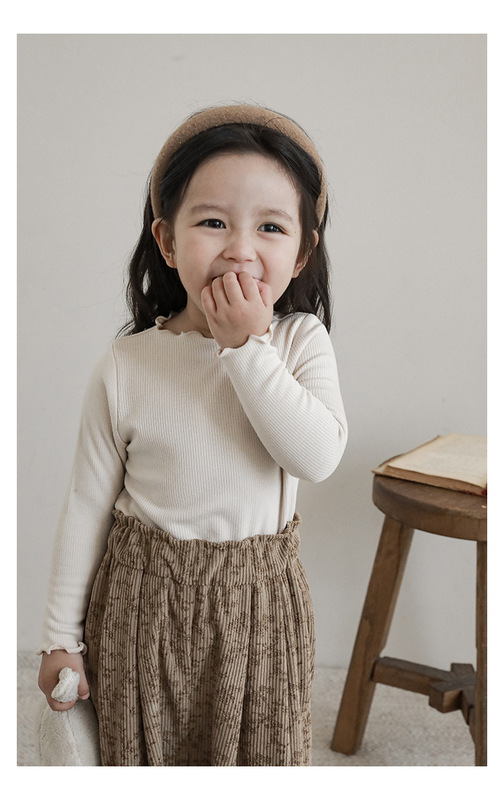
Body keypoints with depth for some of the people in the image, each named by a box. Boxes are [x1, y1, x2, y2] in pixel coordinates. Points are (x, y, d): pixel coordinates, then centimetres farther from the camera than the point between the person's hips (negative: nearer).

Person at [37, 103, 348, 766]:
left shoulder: (301, 343, -9)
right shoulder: (126, 367, -12)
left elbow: (320, 457, -24)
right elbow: (88, 505, -4)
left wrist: (247, 347, -26)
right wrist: (62, 634, 0)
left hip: (259, 604, 1)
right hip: (146, 599, 0)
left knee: (260, 751, 18)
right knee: (144, 751, 17)